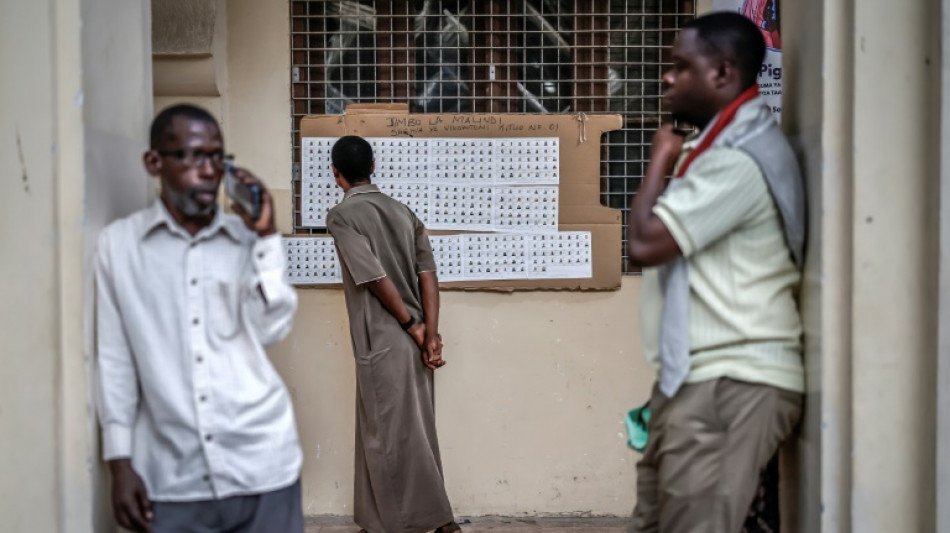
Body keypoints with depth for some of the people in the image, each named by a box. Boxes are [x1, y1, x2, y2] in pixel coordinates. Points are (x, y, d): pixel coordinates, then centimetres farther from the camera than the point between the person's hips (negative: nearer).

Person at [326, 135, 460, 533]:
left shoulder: (342, 216, -8)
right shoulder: (403, 212, 10)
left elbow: (376, 278, -16)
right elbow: (427, 274, 0)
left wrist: (412, 326, -6)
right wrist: (430, 336, -6)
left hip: (383, 343, -7)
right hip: (413, 341, 7)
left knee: (393, 436, 1)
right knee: (409, 434, 13)